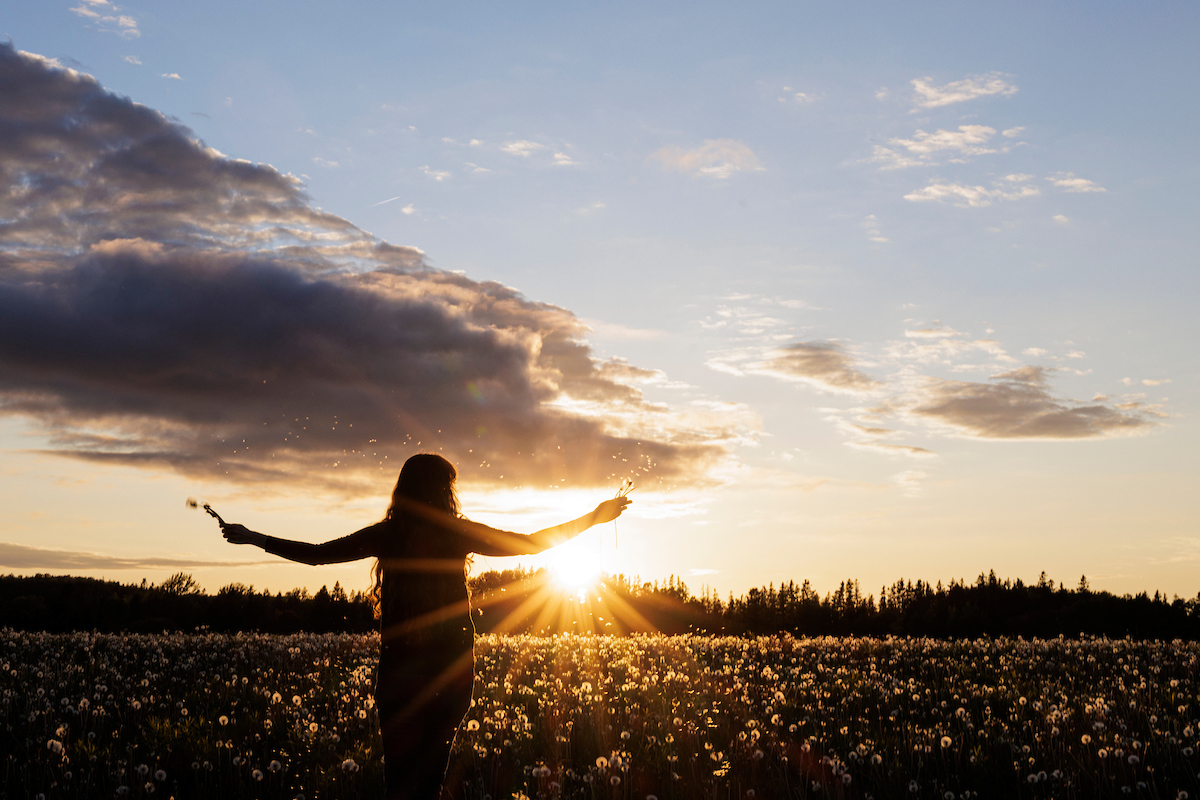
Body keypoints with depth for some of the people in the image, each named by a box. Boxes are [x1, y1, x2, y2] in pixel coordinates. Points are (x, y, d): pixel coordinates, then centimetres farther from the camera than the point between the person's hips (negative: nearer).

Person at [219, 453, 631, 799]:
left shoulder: (386, 535, -1)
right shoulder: (458, 533, -3)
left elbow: (316, 553, 5)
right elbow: (531, 543, 2)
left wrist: (252, 537, 19)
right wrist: (594, 517, 13)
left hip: (399, 669, 0)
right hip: (453, 666, 0)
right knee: (434, 752, 17)